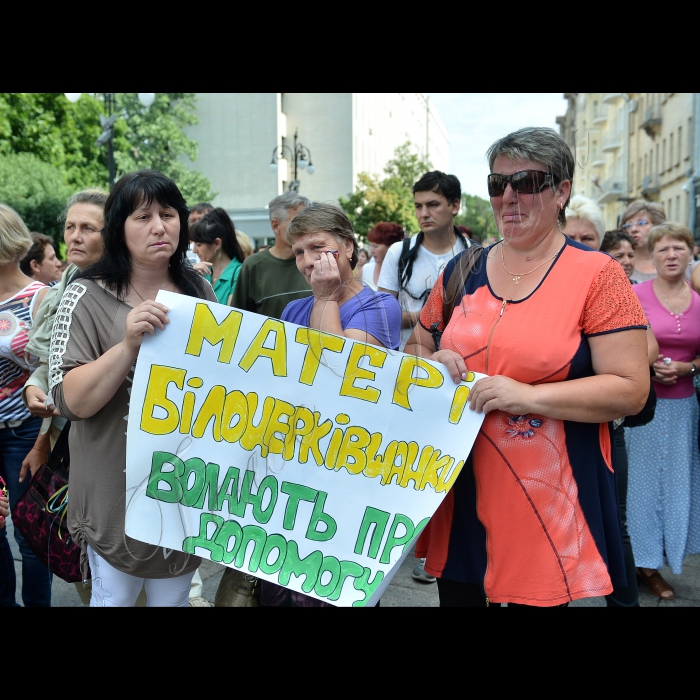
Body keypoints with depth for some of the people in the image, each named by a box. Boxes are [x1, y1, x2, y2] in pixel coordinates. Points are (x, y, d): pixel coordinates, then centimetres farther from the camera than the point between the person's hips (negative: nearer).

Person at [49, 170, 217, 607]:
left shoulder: (202, 292, 3)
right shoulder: (89, 297, -9)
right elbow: (70, 401, -17)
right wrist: (128, 344, -30)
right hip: (118, 487, -3)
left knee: (174, 596, 18)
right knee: (114, 596, 12)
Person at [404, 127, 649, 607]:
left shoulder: (596, 274, -7)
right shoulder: (461, 271, 7)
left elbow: (632, 390, -11)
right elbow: (415, 348, 18)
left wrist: (528, 395, -21)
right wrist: (432, 363, -5)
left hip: (547, 495, -4)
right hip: (457, 487, 4)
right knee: (456, 593, 17)